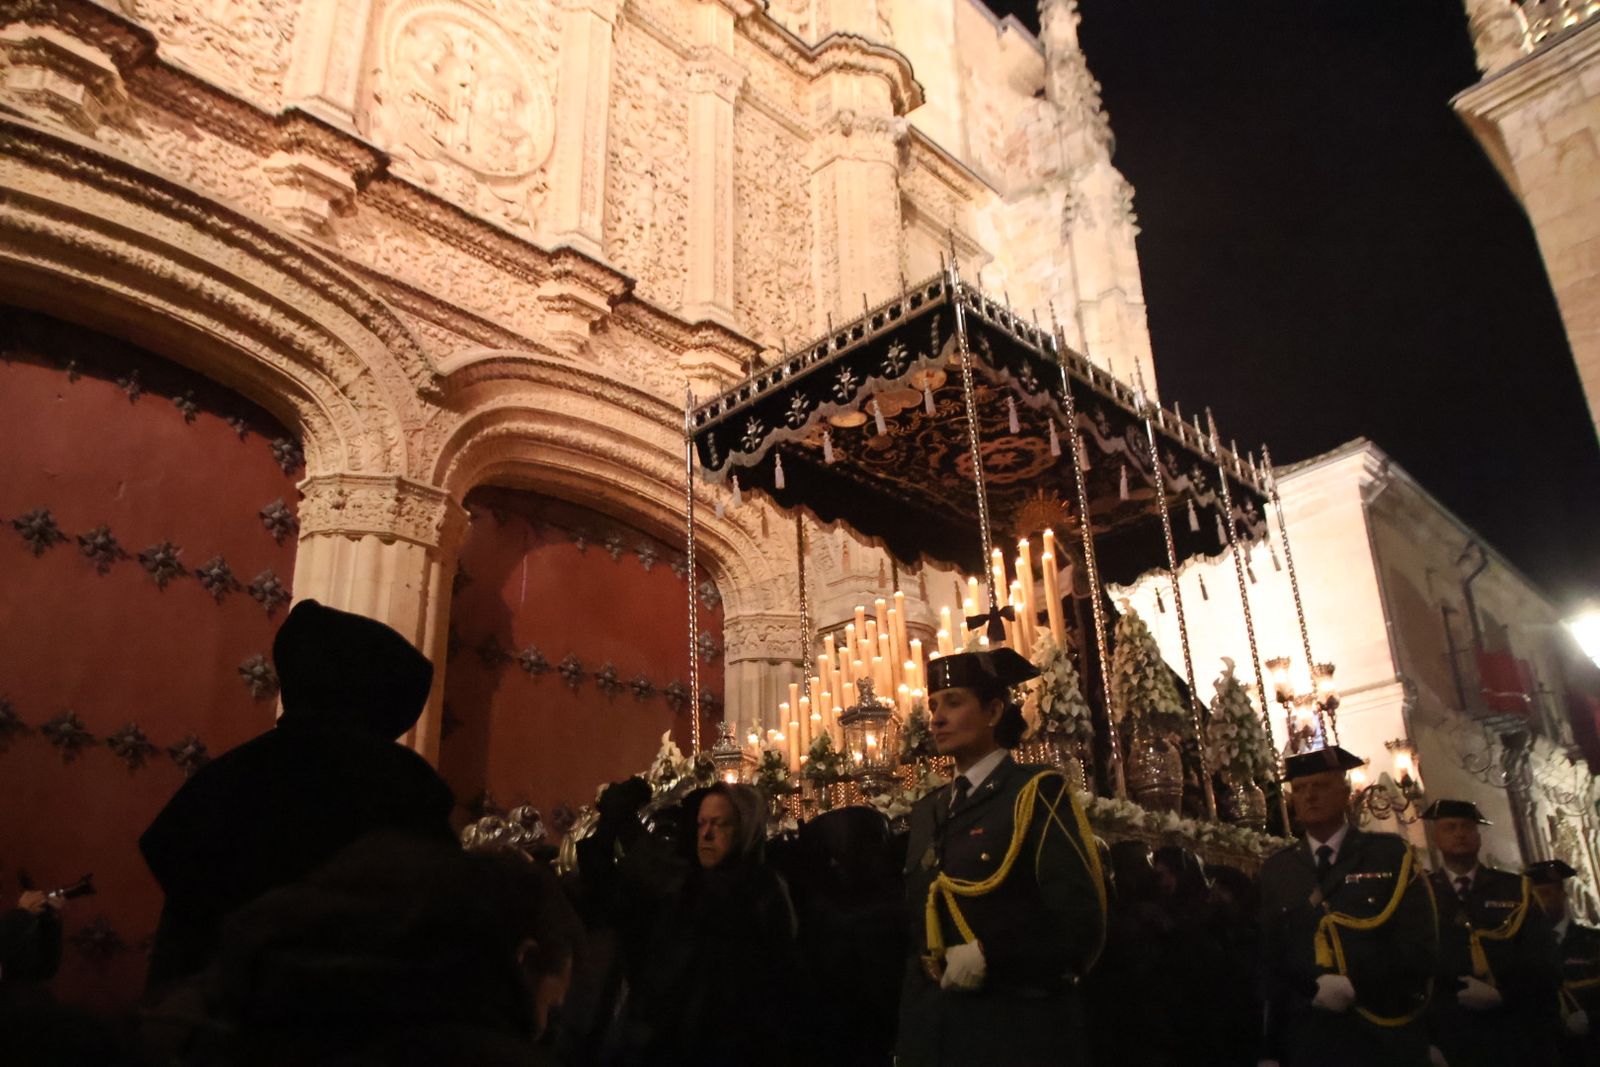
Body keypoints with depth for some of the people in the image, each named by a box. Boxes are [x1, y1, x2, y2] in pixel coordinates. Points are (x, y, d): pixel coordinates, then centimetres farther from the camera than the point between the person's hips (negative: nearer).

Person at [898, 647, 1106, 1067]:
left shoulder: (1038, 792, -6)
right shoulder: (926, 811, 12)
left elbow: (1082, 922, -13)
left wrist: (989, 955, -19)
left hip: (1018, 1028, -5)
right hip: (932, 1028, 6)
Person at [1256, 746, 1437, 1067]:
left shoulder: (1391, 854, 1)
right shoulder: (1275, 870, 6)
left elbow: (1421, 946, -5)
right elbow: (1267, 960, 4)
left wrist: (1357, 987, -17)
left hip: (1387, 1041, -1)